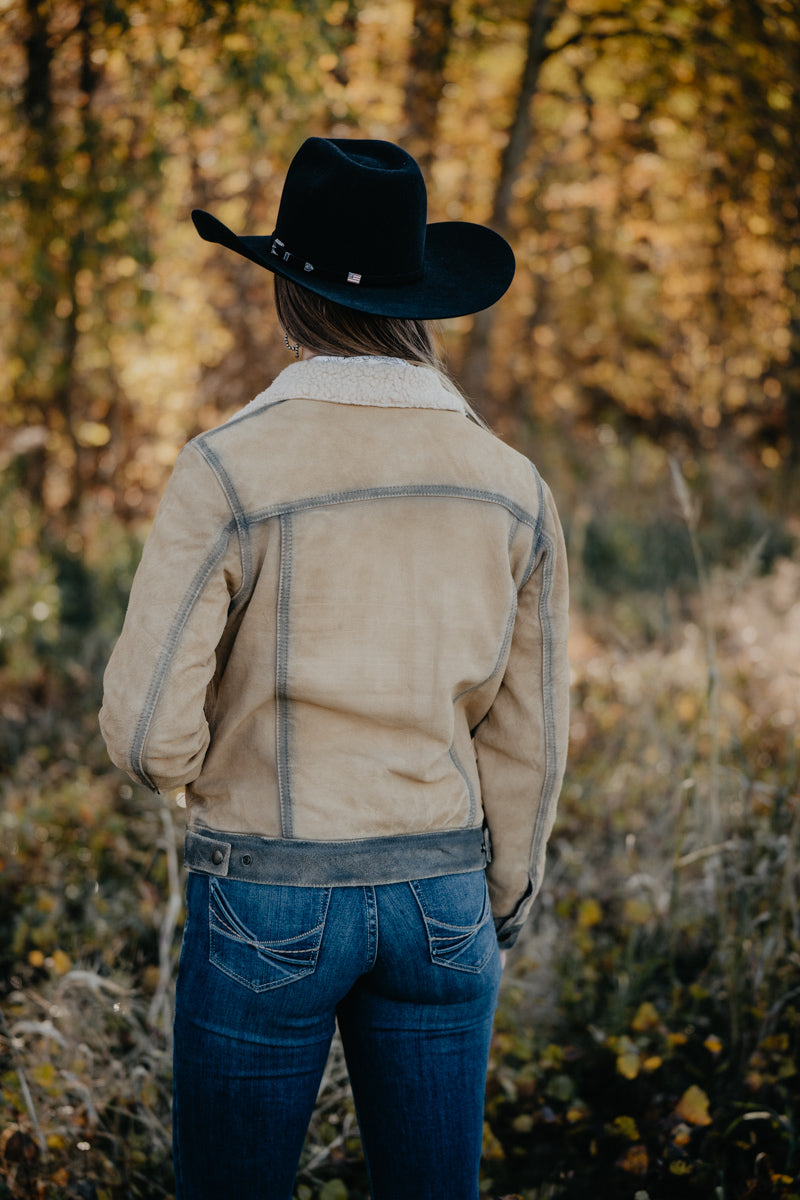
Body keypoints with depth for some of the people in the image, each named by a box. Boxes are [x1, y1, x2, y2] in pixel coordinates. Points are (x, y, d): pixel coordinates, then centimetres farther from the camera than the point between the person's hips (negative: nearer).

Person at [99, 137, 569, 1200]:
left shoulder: (228, 471, -14)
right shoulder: (510, 484, -1)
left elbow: (148, 730, -14)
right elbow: (529, 743, 4)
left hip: (268, 906, -3)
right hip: (441, 898, 4)